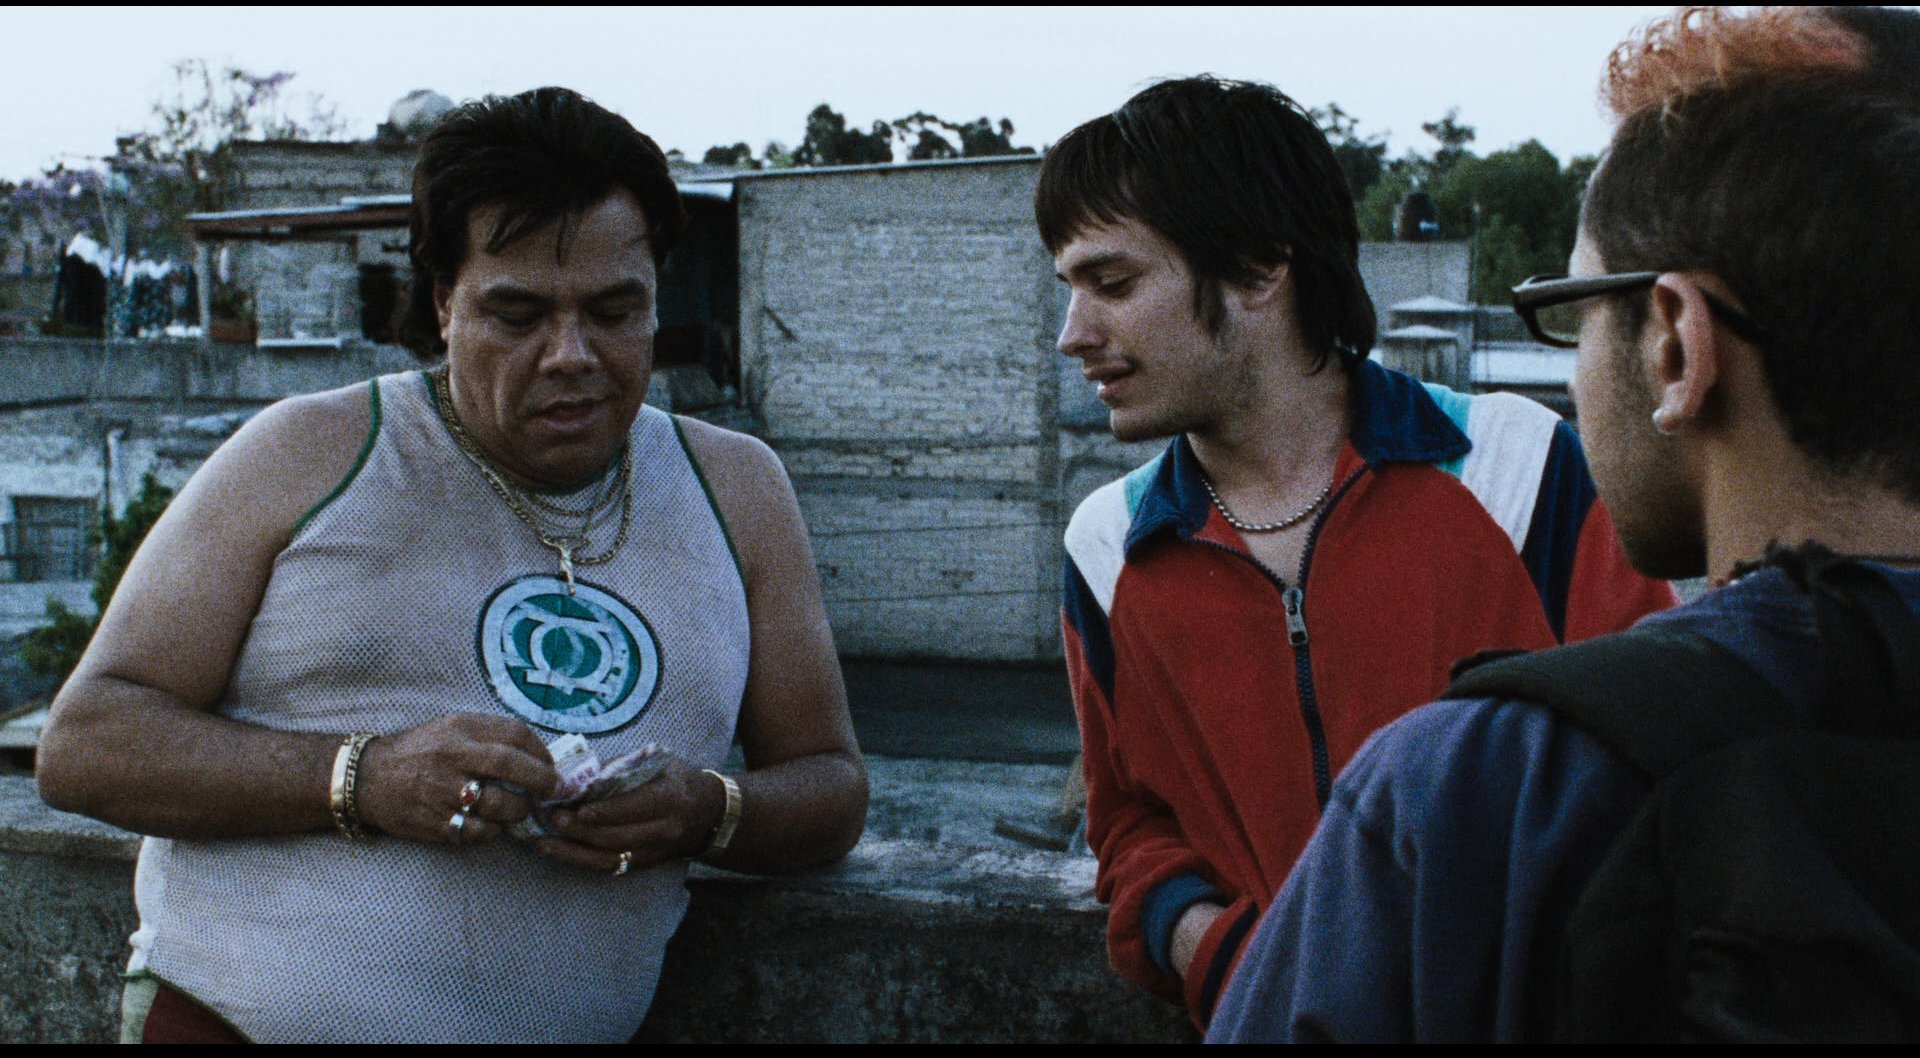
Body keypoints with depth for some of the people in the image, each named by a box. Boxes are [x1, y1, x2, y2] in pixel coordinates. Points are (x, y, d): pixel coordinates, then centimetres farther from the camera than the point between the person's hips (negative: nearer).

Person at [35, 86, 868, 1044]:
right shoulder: (306, 457, 3)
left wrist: (707, 812, -7)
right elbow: (84, 743, 0)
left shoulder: (735, 493, 10)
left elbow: (832, 788, 15)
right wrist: (362, 780, -15)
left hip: (569, 1025, 4)